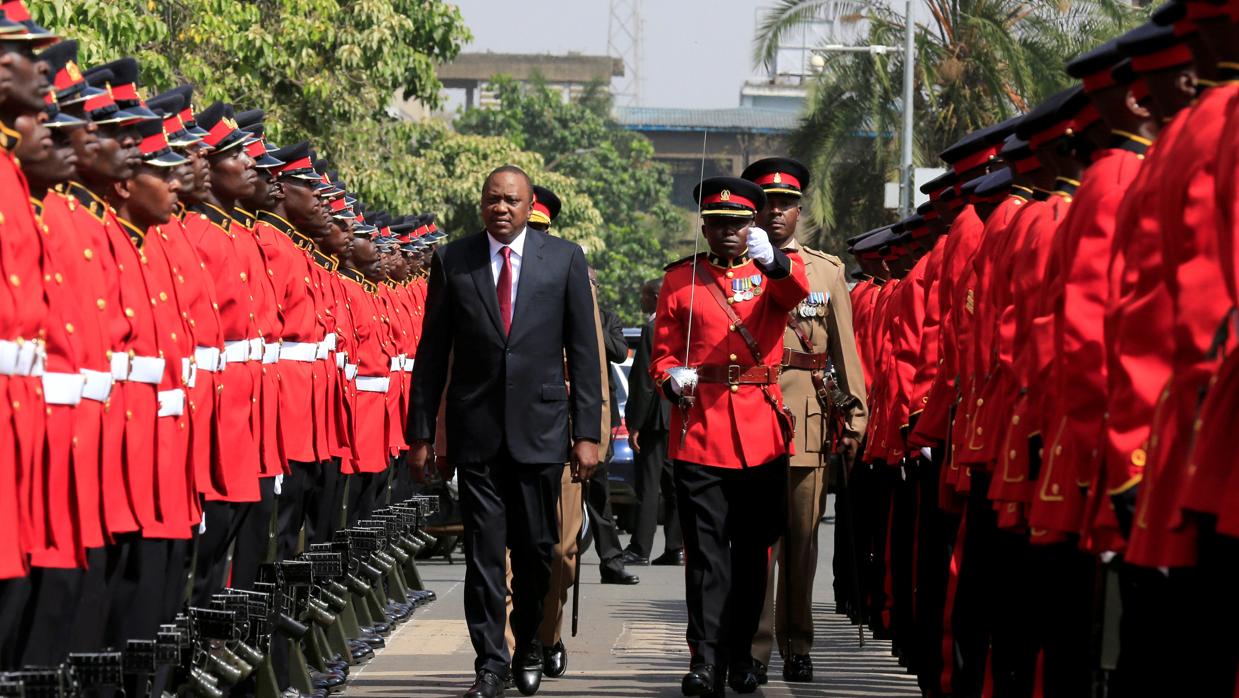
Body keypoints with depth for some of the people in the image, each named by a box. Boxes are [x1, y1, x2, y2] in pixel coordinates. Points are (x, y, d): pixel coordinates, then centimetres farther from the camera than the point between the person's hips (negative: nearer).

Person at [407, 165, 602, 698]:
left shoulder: (565, 259, 3)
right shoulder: (452, 262, 3)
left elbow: (583, 351, 3)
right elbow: (432, 354, 6)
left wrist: (587, 432, -2)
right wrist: (421, 432, 2)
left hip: (540, 429, 0)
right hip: (476, 430, 0)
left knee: (536, 550, 8)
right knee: (483, 553, 0)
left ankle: (529, 650, 28)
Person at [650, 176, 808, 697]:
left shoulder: (772, 272, 7)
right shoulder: (681, 279, 8)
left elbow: (796, 290, -18)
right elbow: (662, 353, 10)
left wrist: (772, 260, -39)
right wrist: (671, 376, -13)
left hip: (761, 434, 1)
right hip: (699, 433, -1)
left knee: (753, 550, 8)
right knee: (706, 550, -6)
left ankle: (741, 655, 18)